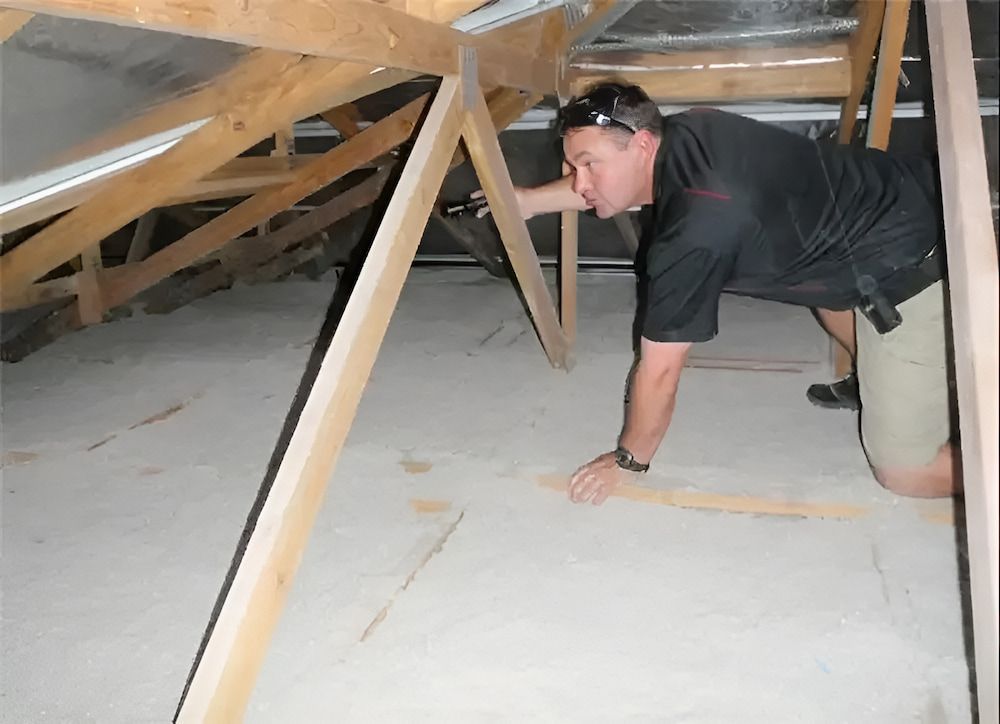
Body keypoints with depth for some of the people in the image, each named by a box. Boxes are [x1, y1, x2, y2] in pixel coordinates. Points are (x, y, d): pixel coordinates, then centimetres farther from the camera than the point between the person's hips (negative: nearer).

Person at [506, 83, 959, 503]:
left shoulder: (693, 233, -29)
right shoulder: (677, 135, -6)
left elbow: (658, 371, -17)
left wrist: (627, 461, -3)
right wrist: (528, 200, 21)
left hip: (915, 266, -8)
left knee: (905, 473, -2)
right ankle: (870, 378, 38)